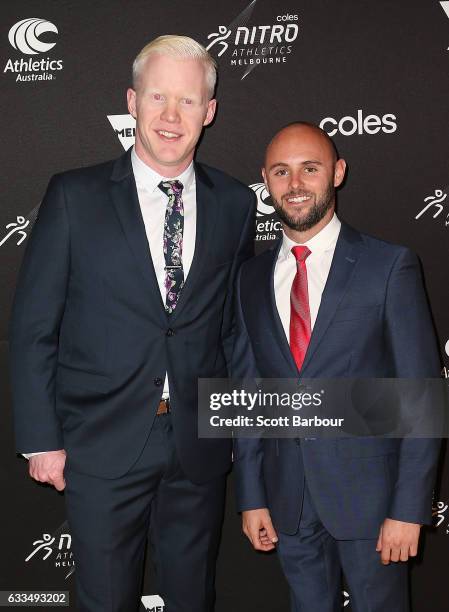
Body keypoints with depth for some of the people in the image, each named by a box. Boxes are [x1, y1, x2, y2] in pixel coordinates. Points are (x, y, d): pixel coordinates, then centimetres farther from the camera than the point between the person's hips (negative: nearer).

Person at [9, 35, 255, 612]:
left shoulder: (234, 203, 2)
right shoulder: (74, 196, -6)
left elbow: (236, 322, 9)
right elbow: (32, 326, -4)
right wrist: (41, 439, -5)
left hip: (200, 445, 3)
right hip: (103, 444, -2)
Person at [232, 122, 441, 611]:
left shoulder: (389, 266, -8)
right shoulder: (251, 277, 4)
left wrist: (409, 509, -12)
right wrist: (251, 497, 5)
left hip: (368, 491, -3)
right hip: (287, 495, 4)